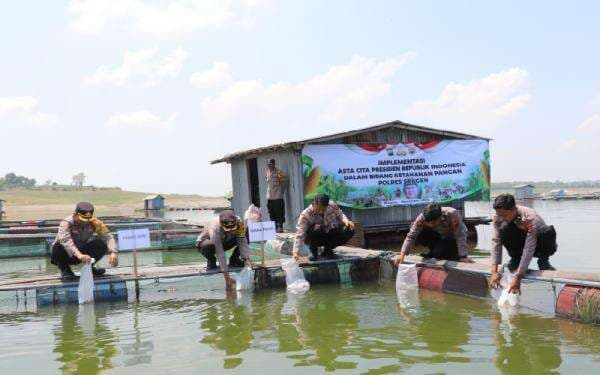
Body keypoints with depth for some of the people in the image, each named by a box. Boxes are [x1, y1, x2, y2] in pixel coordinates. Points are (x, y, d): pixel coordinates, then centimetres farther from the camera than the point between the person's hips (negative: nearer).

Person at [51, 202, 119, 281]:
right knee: (59, 247, -37)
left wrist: (113, 252, -41)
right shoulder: (66, 222, -28)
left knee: (102, 245, -21)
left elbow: (107, 236, -22)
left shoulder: (94, 222, -16)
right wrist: (79, 255, -62)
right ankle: (65, 270, -7)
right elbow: (65, 240, -47)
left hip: (81, 253, 3)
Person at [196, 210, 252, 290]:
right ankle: (211, 262, -7)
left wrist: (246, 259, -43)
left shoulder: (239, 223, -28)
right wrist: (227, 277, -44)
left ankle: (234, 260, 0)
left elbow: (242, 242, -27)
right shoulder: (214, 229, -40)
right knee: (209, 246, -41)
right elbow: (220, 253, -42)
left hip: (224, 242, 4)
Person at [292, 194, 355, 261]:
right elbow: (300, 234, -32)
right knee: (316, 228, -38)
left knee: (350, 230, -17)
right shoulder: (305, 215, -26)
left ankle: (328, 250, 3)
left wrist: (345, 221, -19)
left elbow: (340, 215, 5)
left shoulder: (333, 207, -14)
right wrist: (296, 251, -43)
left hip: (329, 236, 5)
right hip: (315, 239, -4)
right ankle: (313, 251, -8)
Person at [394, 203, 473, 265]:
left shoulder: (452, 215, -38)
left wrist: (463, 257, -38)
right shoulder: (422, 217, -29)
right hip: (438, 235, 4)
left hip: (453, 238, -4)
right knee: (418, 236, -22)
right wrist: (402, 254, -38)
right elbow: (411, 236, -29)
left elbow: (460, 237, -34)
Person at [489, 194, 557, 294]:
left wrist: (518, 278, -45)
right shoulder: (498, 218, -23)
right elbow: (495, 242, -28)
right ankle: (515, 259, -5)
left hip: (539, 247, -3)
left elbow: (529, 249, -40)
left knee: (548, 232, -35)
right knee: (504, 228, -27)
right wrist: (494, 272, -38)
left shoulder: (530, 218, -36)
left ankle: (543, 261, -8)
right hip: (521, 243, 3)